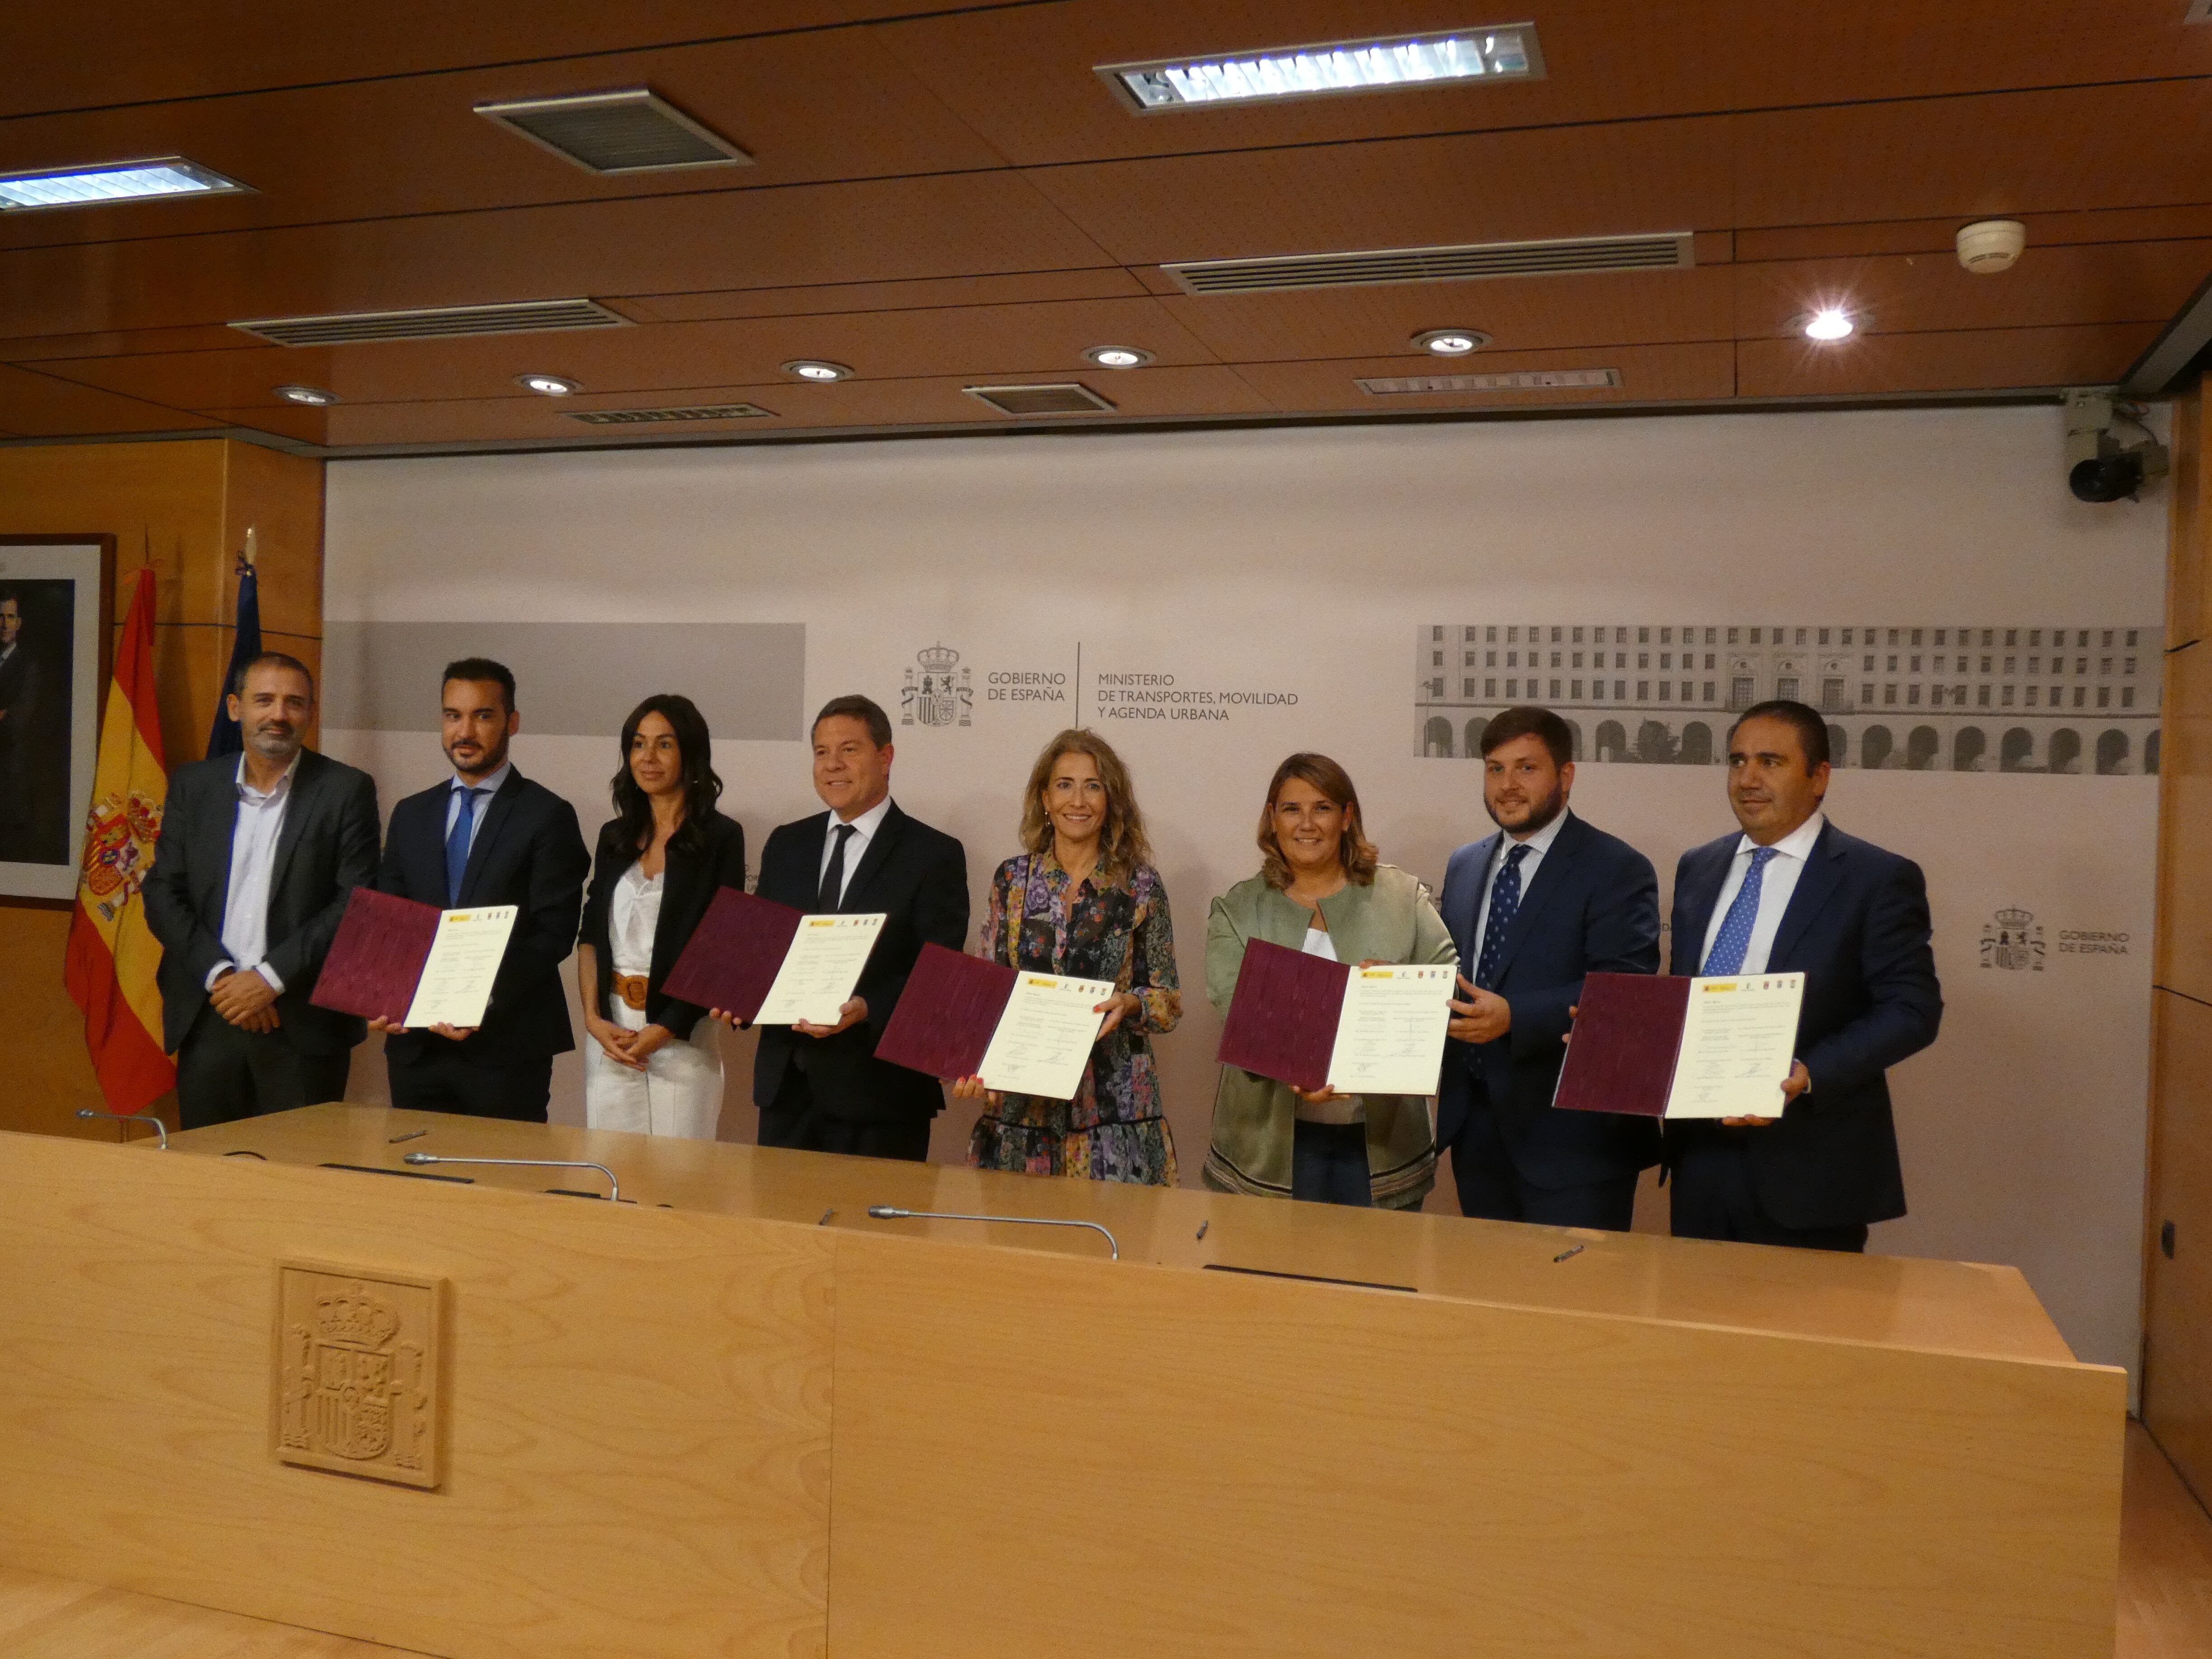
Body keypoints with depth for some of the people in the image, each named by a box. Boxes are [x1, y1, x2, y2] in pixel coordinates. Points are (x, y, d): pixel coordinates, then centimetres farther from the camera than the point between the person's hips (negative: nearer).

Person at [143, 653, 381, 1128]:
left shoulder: (347, 790, 0)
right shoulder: (193, 785, 10)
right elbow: (163, 894, 6)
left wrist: (271, 977, -13)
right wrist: (219, 975, -8)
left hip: (302, 1022, -3)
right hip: (207, 1019, 3)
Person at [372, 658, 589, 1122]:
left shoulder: (548, 816, -3)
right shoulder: (410, 815, 14)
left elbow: (554, 934, -9)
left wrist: (485, 1000, -20)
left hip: (506, 1045, -5)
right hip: (415, 1043, 5)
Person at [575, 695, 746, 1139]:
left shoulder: (720, 837, -4)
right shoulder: (614, 836, 11)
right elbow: (591, 934, 11)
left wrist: (665, 1030, -12)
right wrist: (592, 1017, -3)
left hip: (681, 1031, -4)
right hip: (609, 1030, 4)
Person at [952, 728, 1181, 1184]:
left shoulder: (1140, 886, 1)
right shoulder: (1012, 880, 6)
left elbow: (1170, 1003, 4)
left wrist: (1129, 1004, -17)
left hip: (1114, 1108, -2)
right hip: (1019, 1105, 2)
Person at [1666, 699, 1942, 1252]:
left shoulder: (1879, 879, -6)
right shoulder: (1697, 869, 12)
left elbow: (1913, 1009, -11)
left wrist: (1808, 1077, -23)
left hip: (1809, 1171, -5)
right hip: (1701, 1152, 5)